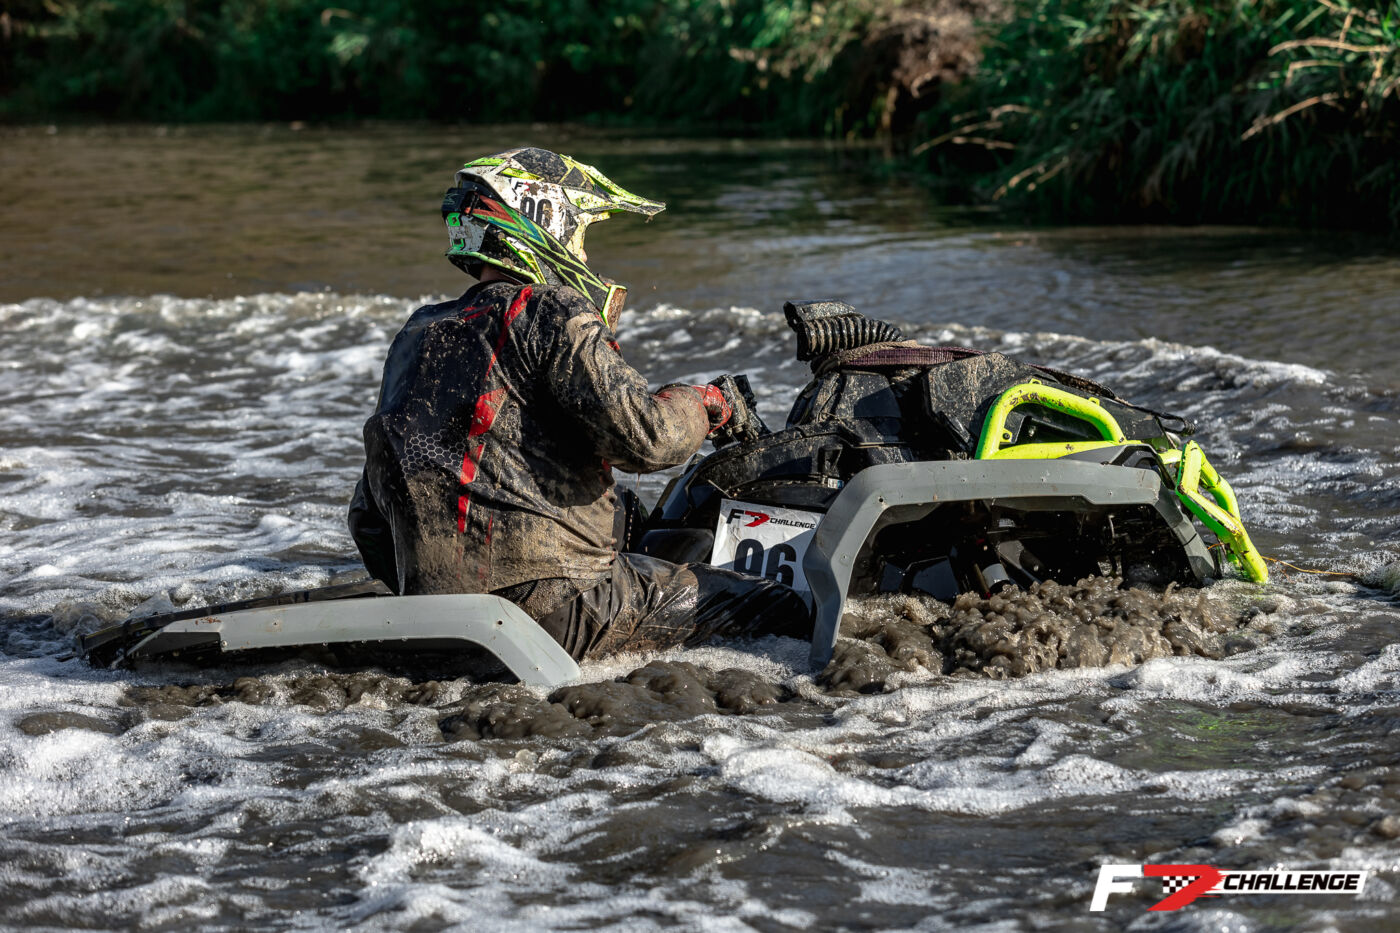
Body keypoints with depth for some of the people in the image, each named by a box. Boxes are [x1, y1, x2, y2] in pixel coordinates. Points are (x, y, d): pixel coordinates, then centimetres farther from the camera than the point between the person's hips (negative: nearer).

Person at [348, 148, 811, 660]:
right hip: (555, 603, -8)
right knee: (727, 595, 3)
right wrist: (702, 403, 4)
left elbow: (368, 519, 21)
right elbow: (643, 436, -17)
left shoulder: (414, 335, 18)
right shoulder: (549, 315, -6)